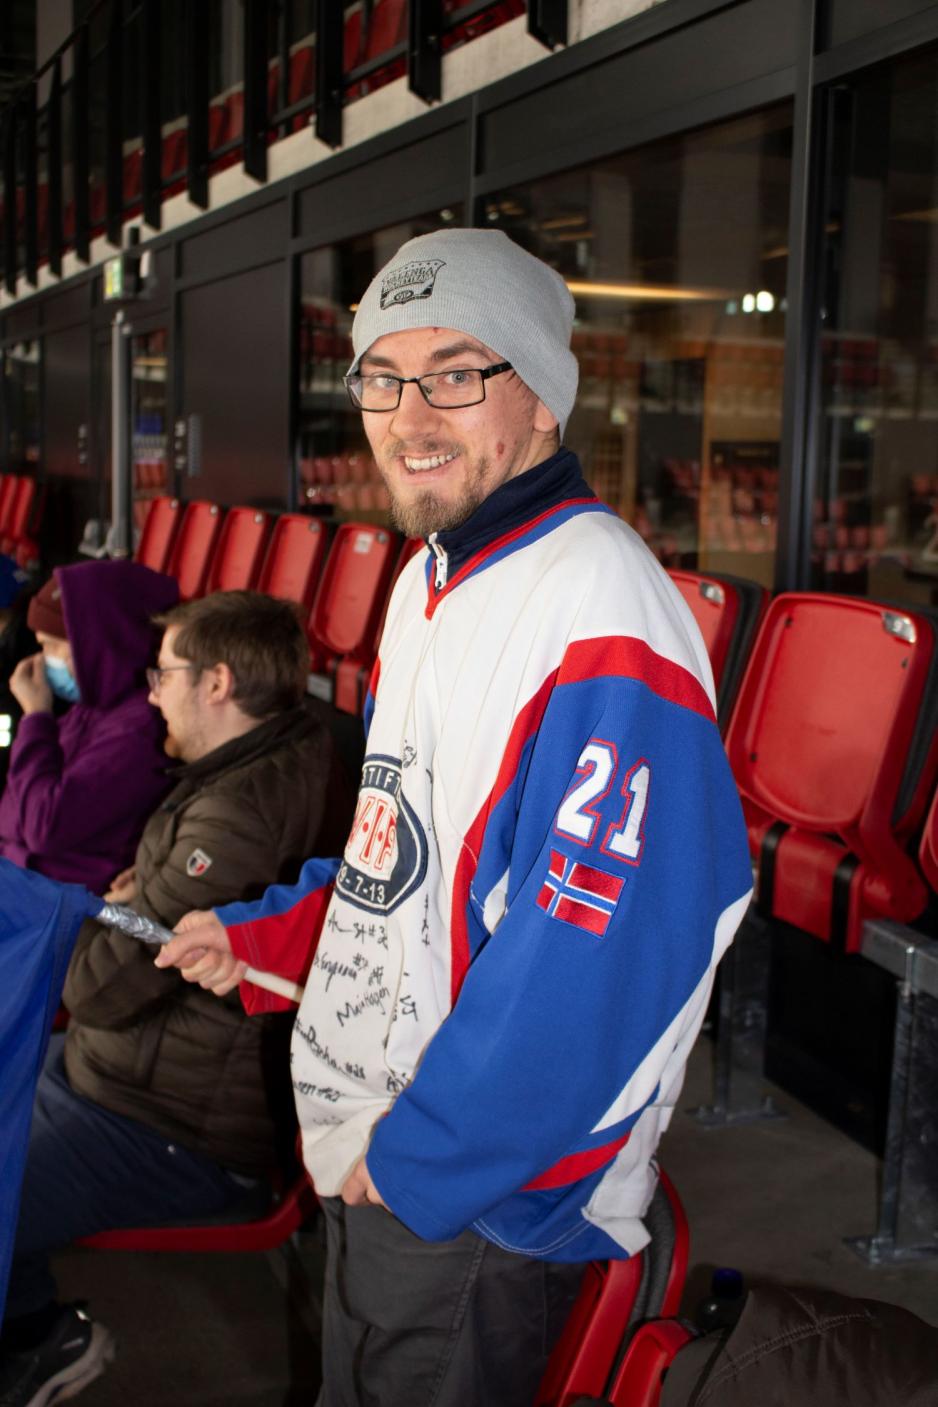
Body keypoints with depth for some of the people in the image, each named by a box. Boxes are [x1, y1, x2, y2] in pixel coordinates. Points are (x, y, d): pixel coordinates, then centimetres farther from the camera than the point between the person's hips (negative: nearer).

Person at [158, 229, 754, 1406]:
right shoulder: (432, 582, 6)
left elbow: (597, 959, -29)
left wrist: (421, 1159, -21)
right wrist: (267, 935, 11)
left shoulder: (599, 613, -26)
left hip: (482, 1198, -9)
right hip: (367, 1153, 9)